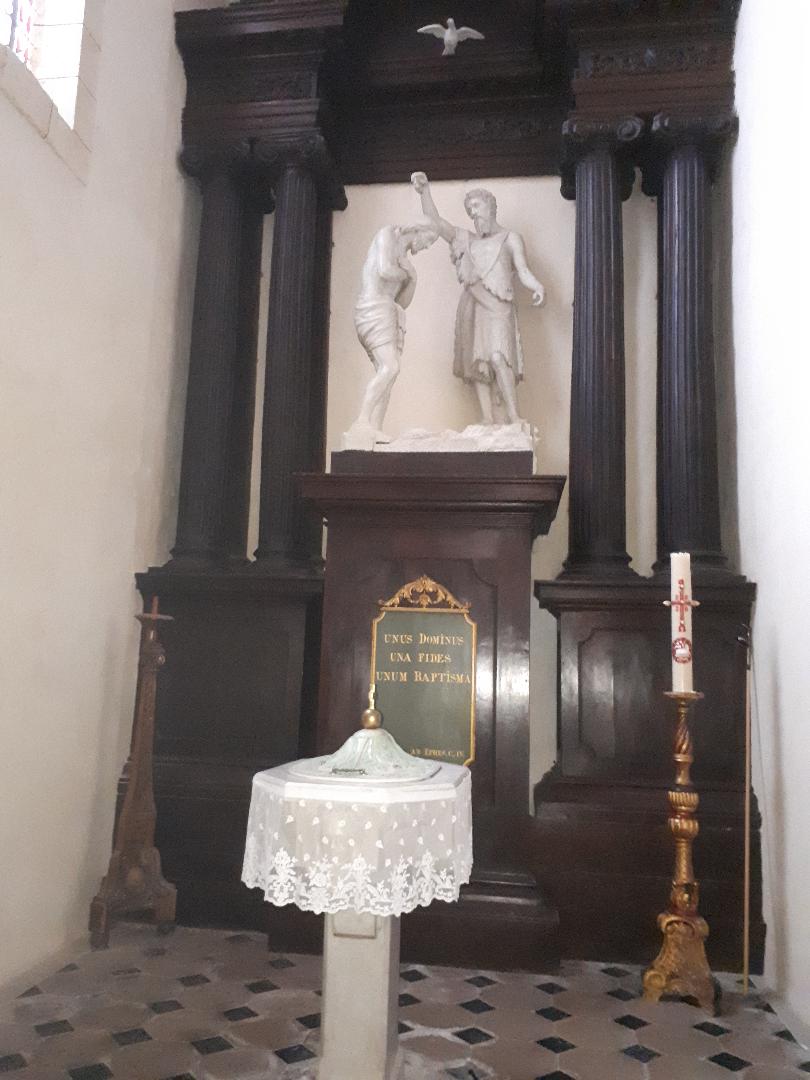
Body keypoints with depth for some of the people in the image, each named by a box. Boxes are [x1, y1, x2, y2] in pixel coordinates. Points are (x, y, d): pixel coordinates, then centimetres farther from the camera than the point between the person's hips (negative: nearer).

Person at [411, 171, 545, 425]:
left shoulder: (510, 239, 15)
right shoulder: (466, 239, 25)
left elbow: (523, 270, 1)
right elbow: (434, 221, 17)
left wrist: (537, 286, -20)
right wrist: (424, 191, 3)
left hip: (497, 306, -4)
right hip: (470, 306, 5)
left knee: (497, 357, -23)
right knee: (477, 363, -5)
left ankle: (513, 417, -25)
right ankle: (488, 419, -8)